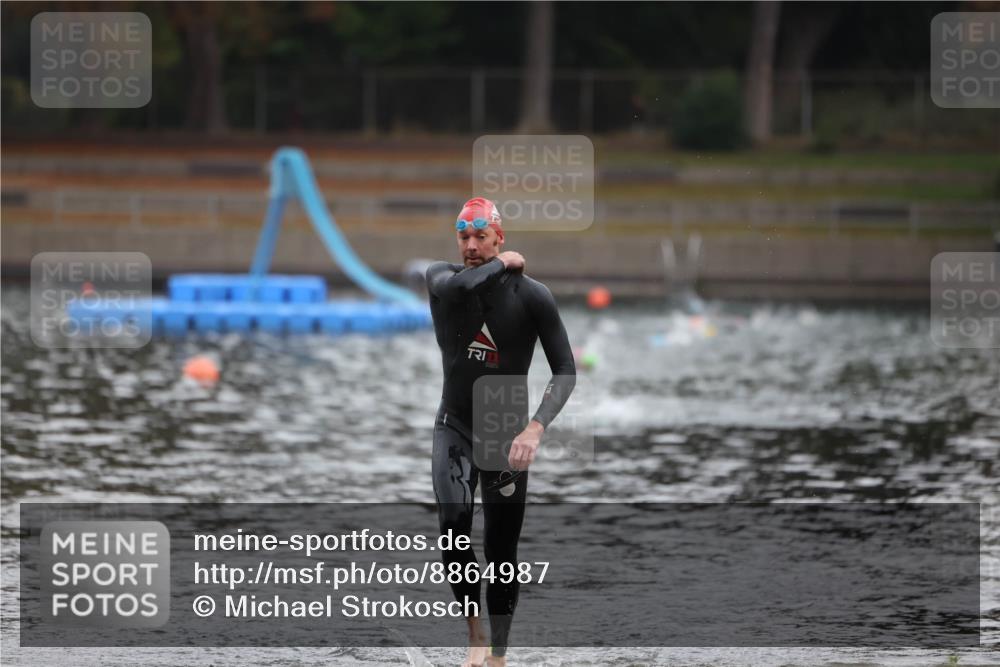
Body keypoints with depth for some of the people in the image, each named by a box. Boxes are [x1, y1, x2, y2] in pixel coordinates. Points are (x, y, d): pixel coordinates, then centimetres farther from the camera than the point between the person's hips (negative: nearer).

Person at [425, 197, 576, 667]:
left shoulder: (532, 296, -12)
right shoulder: (441, 277, -5)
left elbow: (565, 371, -13)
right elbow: (455, 286, -32)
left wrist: (535, 428, -27)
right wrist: (503, 264, -17)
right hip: (454, 427, 1)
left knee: (502, 549, 2)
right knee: (454, 521, -24)